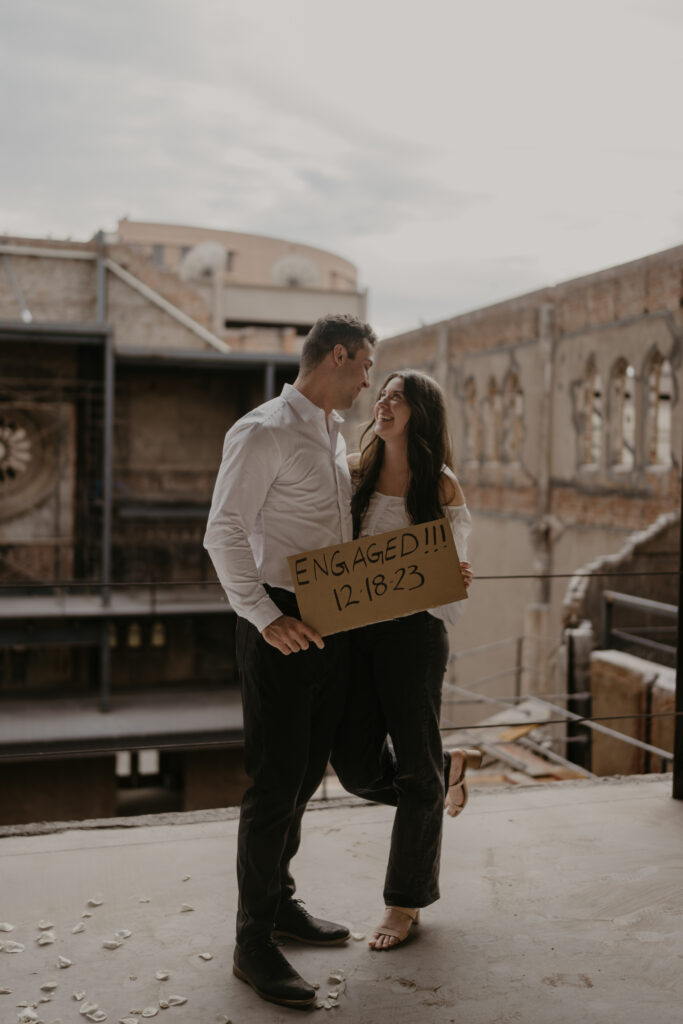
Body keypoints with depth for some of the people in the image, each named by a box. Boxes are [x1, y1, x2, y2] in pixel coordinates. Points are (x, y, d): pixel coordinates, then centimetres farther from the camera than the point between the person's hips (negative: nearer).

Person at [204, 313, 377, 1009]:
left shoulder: (334, 435, 16)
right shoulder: (263, 432, -12)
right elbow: (224, 533, -16)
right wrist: (264, 616, -23)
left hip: (331, 628, 9)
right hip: (281, 629, -9)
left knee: (305, 775, 17)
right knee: (275, 783, -4)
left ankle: (278, 903, 34)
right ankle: (253, 944, 9)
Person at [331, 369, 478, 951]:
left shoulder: (442, 487, -3)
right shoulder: (353, 472, 6)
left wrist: (460, 578, -24)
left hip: (413, 633, -3)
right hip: (352, 630, 4)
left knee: (415, 771, 6)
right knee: (357, 769, 4)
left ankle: (407, 902, 26)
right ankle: (448, 767, 36)